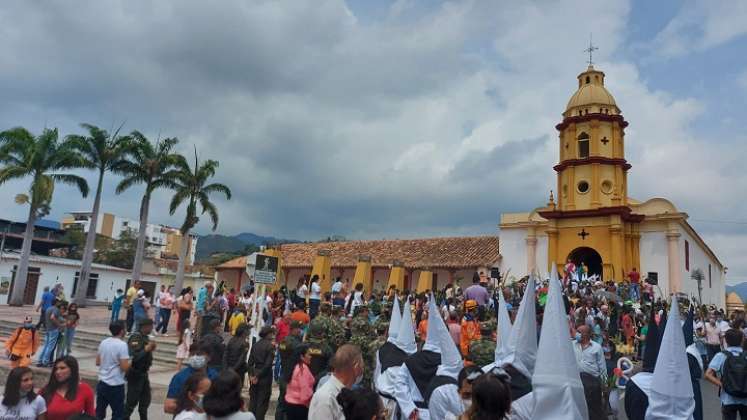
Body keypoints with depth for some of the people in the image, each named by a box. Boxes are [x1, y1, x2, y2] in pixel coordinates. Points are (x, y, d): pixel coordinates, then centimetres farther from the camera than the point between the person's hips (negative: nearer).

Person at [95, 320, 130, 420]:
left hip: (102, 383, 7)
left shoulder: (103, 342, 3)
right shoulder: (122, 345, -18)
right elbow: (125, 367, -20)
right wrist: (130, 361, -1)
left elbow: (97, 362, 12)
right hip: (116, 385, -7)